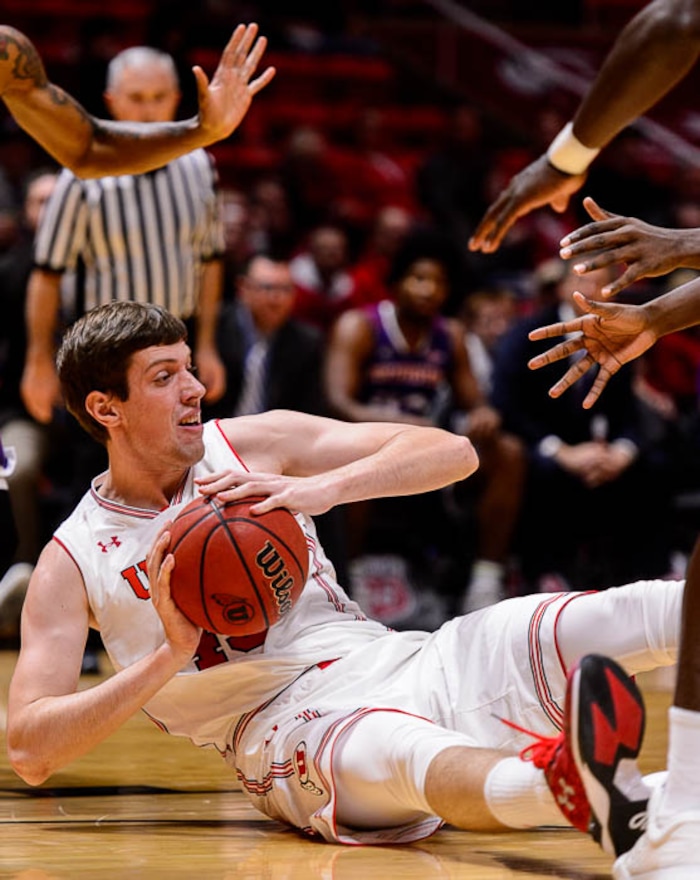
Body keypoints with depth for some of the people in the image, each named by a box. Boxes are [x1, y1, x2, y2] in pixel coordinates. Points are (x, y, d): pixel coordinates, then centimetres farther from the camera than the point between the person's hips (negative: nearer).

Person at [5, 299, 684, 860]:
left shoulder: (256, 445, 11)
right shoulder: (73, 564, 4)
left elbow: (453, 452, 5)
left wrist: (324, 488, -14)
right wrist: (171, 655, -16)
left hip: (400, 662, 5)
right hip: (286, 727, -5)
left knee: (642, 612, -20)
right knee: (412, 754, -44)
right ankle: (563, 786, -76)